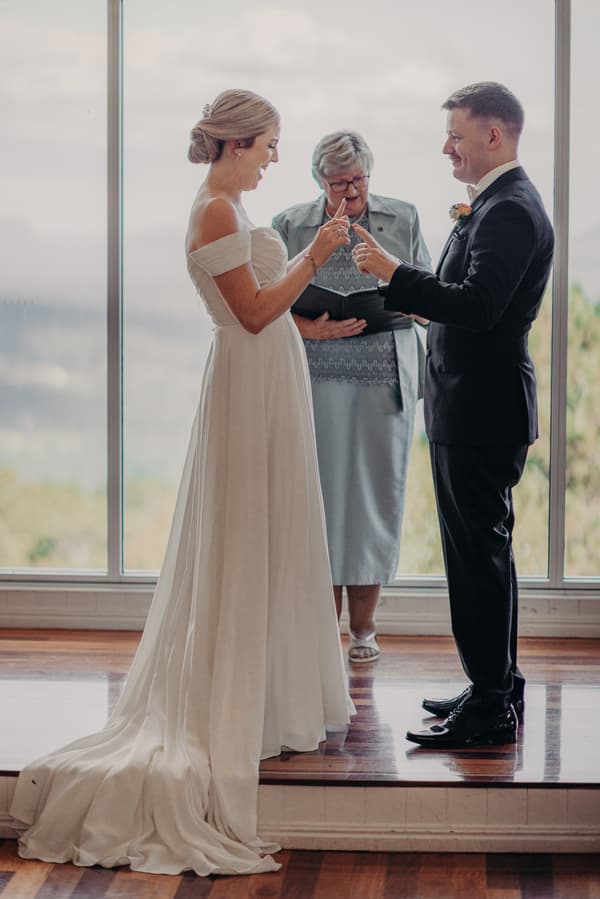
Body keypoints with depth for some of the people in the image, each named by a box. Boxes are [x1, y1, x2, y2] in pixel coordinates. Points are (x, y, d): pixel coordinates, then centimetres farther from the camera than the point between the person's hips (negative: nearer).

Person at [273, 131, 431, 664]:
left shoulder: (403, 220, 8)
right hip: (319, 379, -1)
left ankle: (364, 624, 14)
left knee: (376, 492, 3)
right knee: (322, 491, -2)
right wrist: (311, 329, -15)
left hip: (385, 379, 1)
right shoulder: (291, 226, 5)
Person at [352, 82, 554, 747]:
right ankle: (497, 687, 26)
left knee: (479, 553, -6)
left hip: (481, 410, -11)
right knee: (481, 549, 16)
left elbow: (477, 305, -28)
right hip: (470, 405, 11)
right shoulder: (496, 205, 16)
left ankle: (491, 708, 0)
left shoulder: (510, 210, -17)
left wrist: (393, 273, -25)